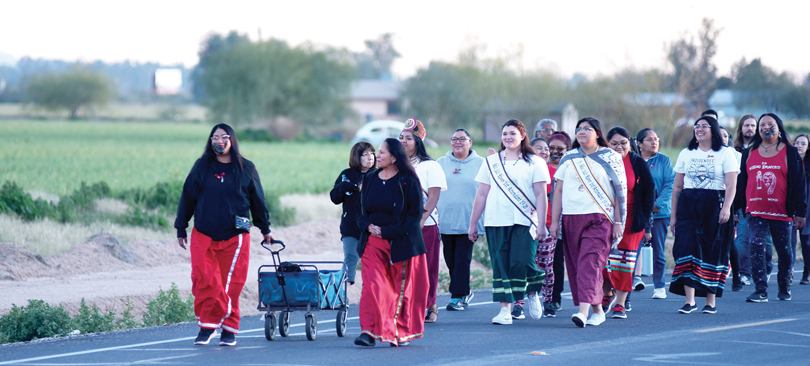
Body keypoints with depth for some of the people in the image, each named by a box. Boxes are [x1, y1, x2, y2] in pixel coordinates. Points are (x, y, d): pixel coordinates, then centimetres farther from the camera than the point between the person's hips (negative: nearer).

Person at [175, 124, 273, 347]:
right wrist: (181, 228, 11)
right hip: (203, 236, 1)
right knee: (204, 282, -7)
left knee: (231, 285, -1)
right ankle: (207, 327, 2)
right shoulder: (201, 167, 7)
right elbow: (187, 198, 12)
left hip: (234, 238, -1)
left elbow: (258, 201, 15)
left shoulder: (246, 169, 6)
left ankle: (229, 329, 11)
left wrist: (265, 229, 22)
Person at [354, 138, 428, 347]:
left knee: (402, 289, 3)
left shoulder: (408, 182, -6)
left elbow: (415, 214, -9)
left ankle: (403, 332, 16)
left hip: (400, 242, -3)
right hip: (372, 242, 4)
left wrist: (387, 231, -14)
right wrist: (368, 226, -7)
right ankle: (369, 332, -13)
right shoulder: (369, 179, 10)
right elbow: (361, 210, 16)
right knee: (371, 286, -10)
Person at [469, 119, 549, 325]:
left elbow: (541, 194, 2)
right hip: (496, 223, 3)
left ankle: (532, 294, 18)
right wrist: (473, 223, 12)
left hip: (524, 222, -3)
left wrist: (541, 224, -6)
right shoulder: (491, 162, 12)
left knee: (522, 263, -11)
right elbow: (481, 194, 14)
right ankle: (505, 309, 2)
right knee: (500, 266, -1)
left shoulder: (534, 162, 5)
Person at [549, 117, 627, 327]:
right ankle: (598, 310, 14)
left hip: (599, 219, -4)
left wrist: (618, 221, -2)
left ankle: (583, 310, -27)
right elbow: (558, 190, 13)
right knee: (575, 265, 4)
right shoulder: (568, 158, 13)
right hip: (571, 217, 4)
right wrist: (555, 221, 8)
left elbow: (619, 191, 4)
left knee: (590, 262, -17)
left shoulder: (610, 158, 4)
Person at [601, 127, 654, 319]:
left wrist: (646, 221, -3)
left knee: (624, 262, -1)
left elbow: (649, 192, 2)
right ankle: (607, 294, 25)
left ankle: (619, 304, 5)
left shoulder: (638, 164, -2)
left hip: (630, 220, -1)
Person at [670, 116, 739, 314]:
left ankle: (711, 300, 7)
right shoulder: (686, 154, 14)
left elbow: (731, 185, -5)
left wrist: (726, 208, -19)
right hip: (688, 207, 2)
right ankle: (689, 300, -11)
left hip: (714, 206, -2)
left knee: (712, 252, -1)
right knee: (686, 248, -10)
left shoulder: (725, 153, 4)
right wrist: (673, 215, 10)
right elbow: (677, 187, 15)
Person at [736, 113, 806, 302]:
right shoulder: (749, 153, 11)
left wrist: (800, 211, -3)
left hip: (781, 213, -1)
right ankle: (761, 290, -14)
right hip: (755, 212, 1)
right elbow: (741, 181, 15)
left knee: (784, 251, 7)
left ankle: (784, 288, 24)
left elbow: (798, 182, 2)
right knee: (756, 248, -13)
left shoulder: (790, 153, 4)